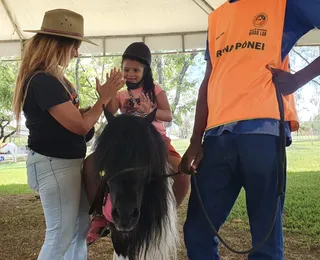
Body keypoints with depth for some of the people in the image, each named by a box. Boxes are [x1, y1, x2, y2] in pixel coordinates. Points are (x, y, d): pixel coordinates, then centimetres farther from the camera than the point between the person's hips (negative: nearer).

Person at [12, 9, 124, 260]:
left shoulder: (52, 78, 10)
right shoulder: (43, 81, -22)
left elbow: (73, 115, 13)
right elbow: (80, 125, -23)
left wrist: (103, 100, 2)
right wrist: (105, 97, -11)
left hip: (69, 161, 10)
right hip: (55, 164, -10)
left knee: (81, 225, 18)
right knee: (61, 234, 2)